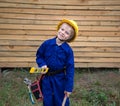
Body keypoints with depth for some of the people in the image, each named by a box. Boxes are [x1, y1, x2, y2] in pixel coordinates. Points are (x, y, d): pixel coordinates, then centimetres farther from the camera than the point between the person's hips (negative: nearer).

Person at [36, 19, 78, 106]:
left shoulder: (68, 50, -13)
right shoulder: (47, 43, -9)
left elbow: (70, 69, -11)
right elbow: (39, 55, 7)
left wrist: (69, 87, -11)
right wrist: (42, 64, -14)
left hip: (60, 79, -1)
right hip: (46, 77, 2)